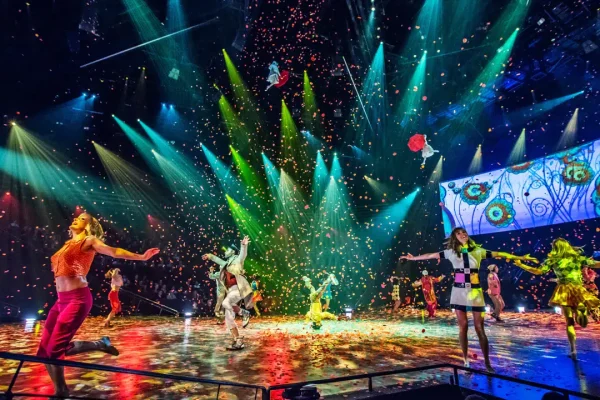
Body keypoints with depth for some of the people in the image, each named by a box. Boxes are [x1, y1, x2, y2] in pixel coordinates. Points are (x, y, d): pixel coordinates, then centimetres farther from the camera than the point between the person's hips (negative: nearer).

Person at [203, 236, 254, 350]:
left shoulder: (237, 260, 4)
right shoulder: (226, 264, 24)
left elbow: (243, 254, -17)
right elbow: (218, 260, 45)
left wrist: (244, 245, -36)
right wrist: (210, 256, 57)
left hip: (238, 288, -8)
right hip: (230, 291, 8)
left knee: (226, 303, -34)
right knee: (228, 318, 1)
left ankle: (244, 313, -12)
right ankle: (238, 342, 6)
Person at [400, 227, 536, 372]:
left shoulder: (478, 251, 3)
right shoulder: (451, 252, 2)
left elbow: (499, 254, 6)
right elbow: (431, 255, 6)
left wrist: (520, 257, 3)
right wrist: (413, 258, 9)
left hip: (475, 292, 0)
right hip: (459, 292, 0)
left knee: (479, 328, 2)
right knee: (463, 326, 6)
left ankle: (487, 363, 13)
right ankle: (466, 361, 17)